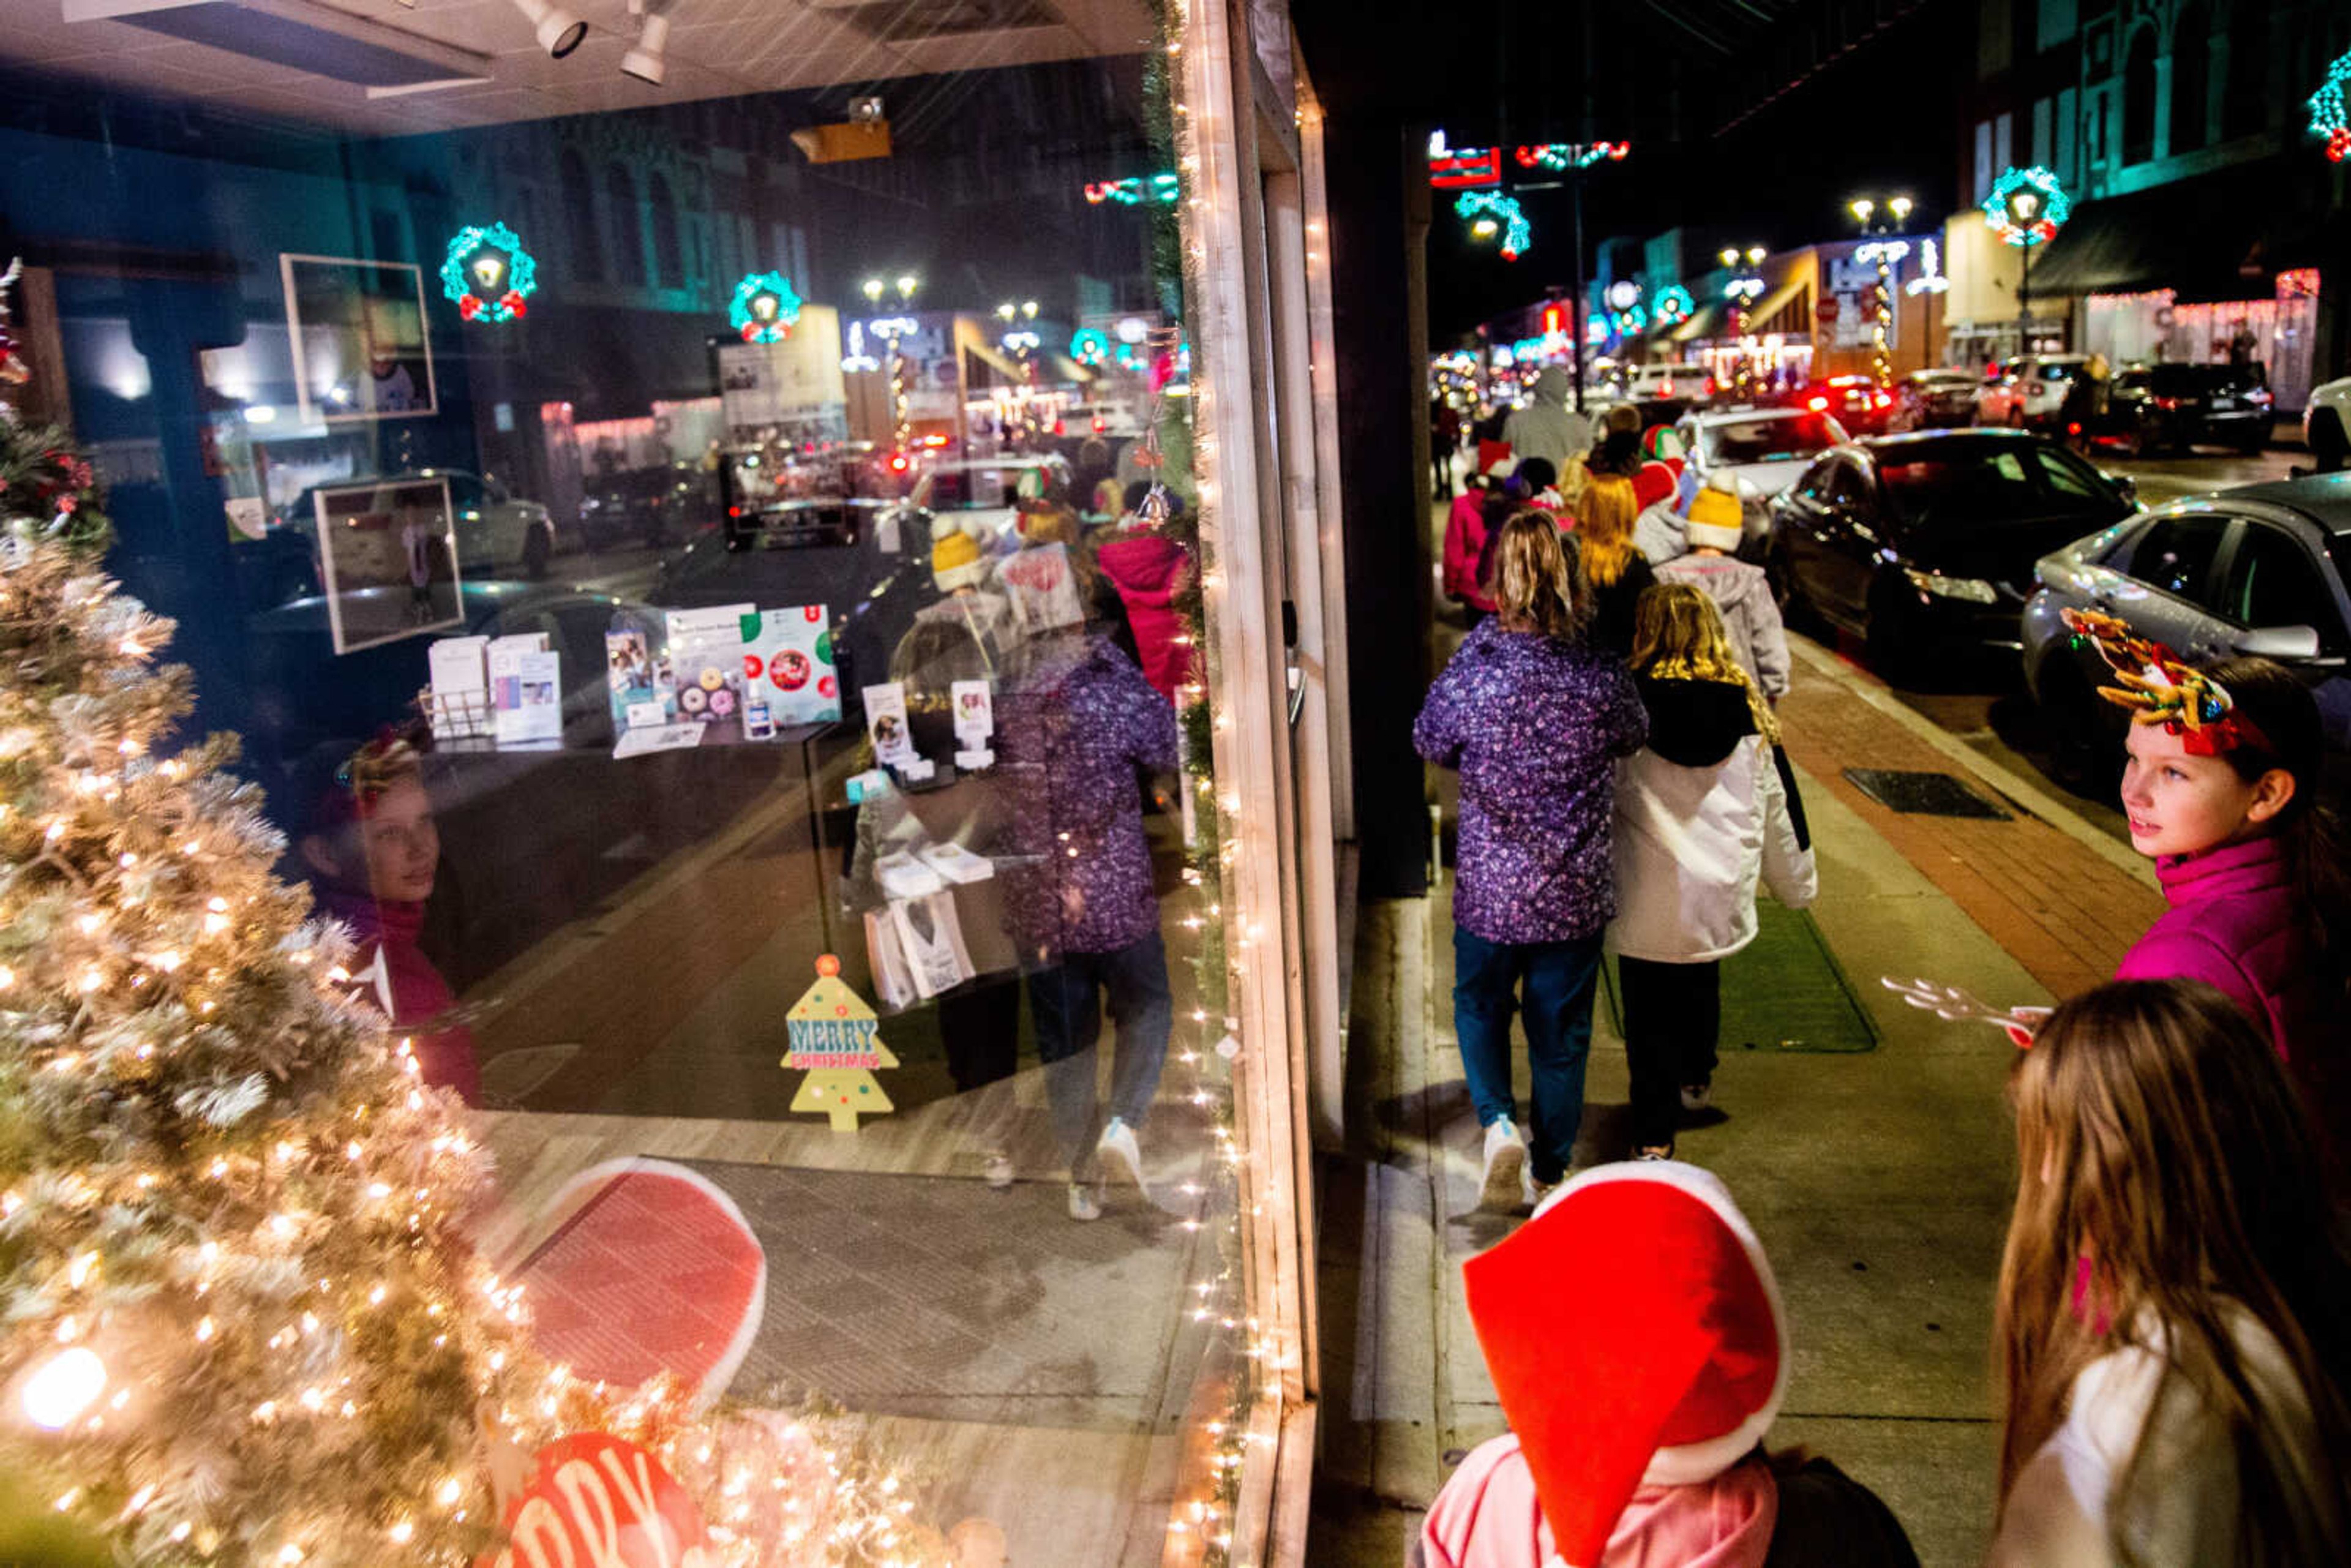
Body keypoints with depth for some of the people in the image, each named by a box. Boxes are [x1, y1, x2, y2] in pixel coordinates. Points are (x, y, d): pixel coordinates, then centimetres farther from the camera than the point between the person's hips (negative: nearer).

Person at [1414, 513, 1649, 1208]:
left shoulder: (1471, 675, -20)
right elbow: (1633, 738, 6)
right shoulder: (1603, 677, -15)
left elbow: (1429, 743, 0)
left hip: (1489, 890, -1)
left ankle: (1498, 1120, 4)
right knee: (1561, 1032, 17)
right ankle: (1551, 1170, 31)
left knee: (1480, 1004, 24)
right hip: (1576, 893, 1)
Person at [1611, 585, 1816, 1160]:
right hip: (1720, 896, 4)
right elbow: (1778, 810, 11)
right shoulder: (1747, 711, 1)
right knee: (1701, 984, 28)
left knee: (1649, 1010, 6)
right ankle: (1696, 1079, 50)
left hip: (1648, 901, -4)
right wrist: (1797, 883, 26)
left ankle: (1654, 1137, 7)